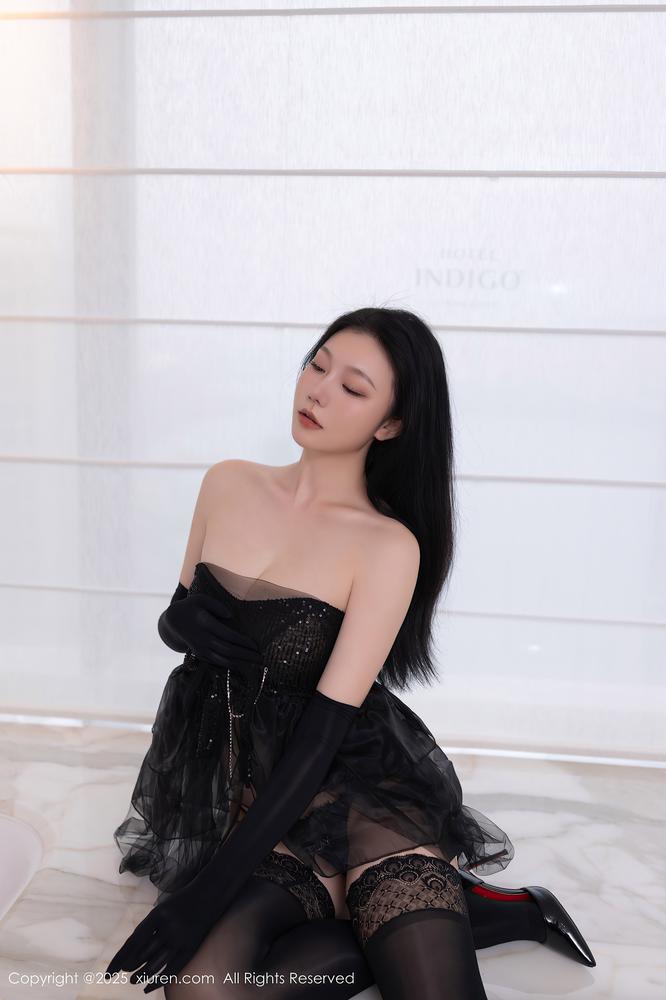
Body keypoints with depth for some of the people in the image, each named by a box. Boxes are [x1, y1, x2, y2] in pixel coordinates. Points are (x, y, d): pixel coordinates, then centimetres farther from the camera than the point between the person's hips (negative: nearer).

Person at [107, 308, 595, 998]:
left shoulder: (390, 546, -12)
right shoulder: (228, 485, 2)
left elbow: (326, 725, -16)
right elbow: (179, 621, 15)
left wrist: (212, 886, -19)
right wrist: (179, 621, -10)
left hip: (354, 785, -4)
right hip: (242, 790, 5)